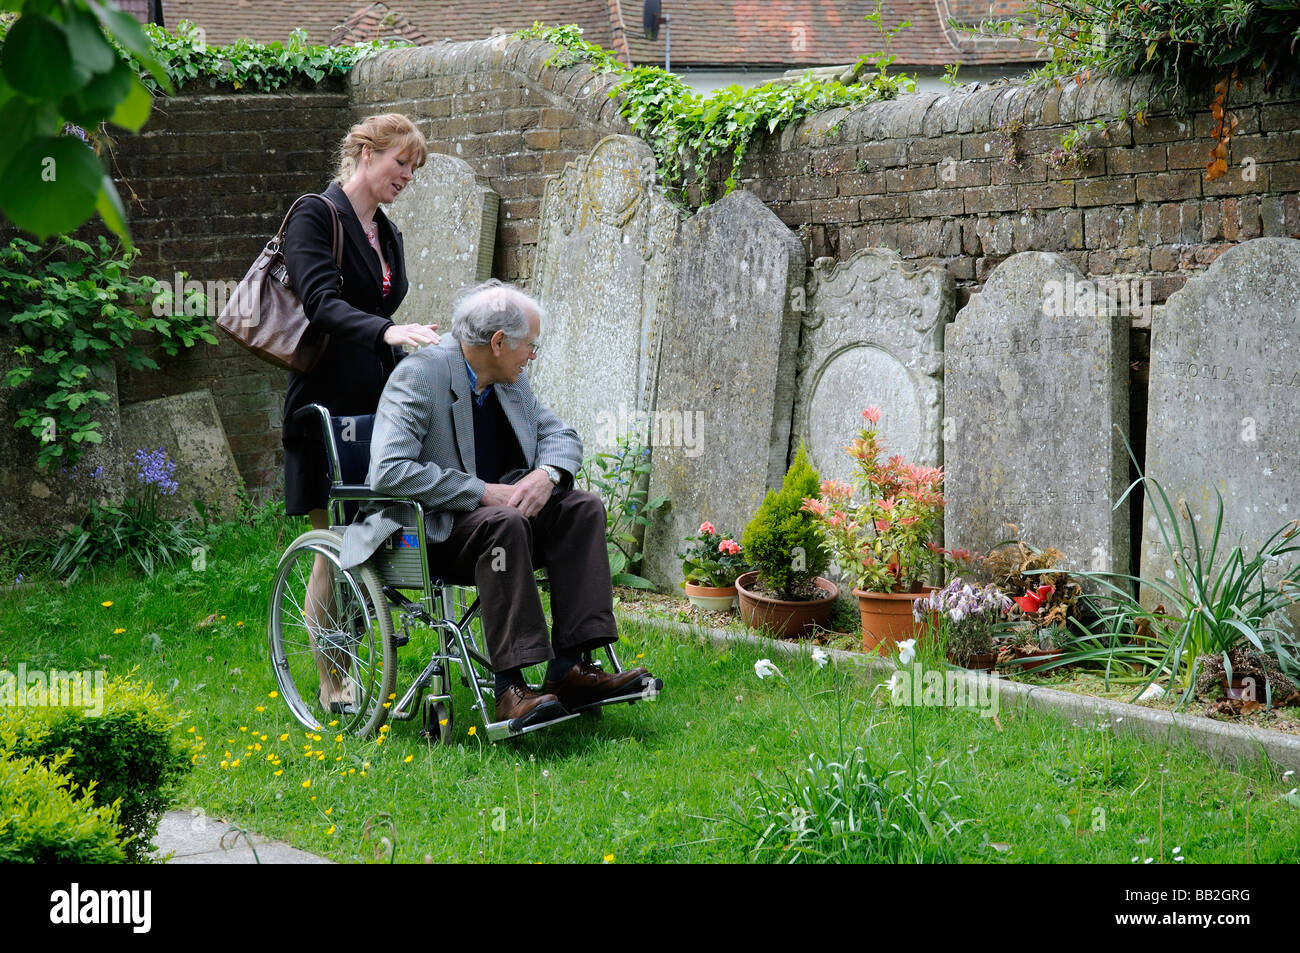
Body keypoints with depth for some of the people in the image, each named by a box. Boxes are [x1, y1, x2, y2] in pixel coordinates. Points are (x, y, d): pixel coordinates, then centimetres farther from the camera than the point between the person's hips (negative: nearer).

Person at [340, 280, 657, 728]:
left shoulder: (511, 382, 9)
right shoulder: (419, 375, -15)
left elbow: (560, 434, 15)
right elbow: (388, 471, -26)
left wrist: (546, 474, -11)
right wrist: (483, 492, -26)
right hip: (427, 531, -8)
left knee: (583, 506, -14)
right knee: (503, 523, -36)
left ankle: (569, 668, -22)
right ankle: (511, 690, -38)